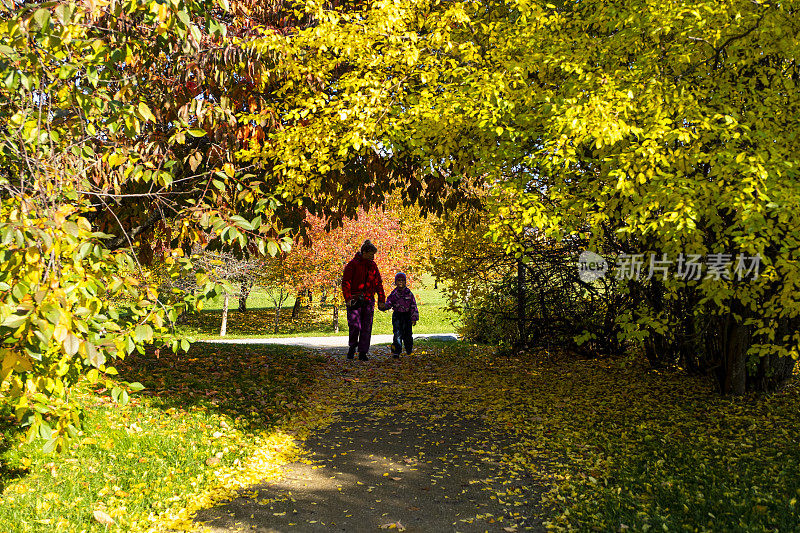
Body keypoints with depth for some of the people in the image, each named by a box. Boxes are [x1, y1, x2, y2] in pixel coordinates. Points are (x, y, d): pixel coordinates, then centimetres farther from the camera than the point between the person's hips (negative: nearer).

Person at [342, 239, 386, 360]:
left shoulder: (373, 265, 11)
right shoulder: (353, 264, -4)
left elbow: (378, 283, 16)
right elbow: (345, 282, -7)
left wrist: (381, 299, 11)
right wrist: (348, 298, -16)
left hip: (368, 300, 5)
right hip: (354, 300, -5)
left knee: (366, 328, 2)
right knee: (355, 325, -11)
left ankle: (363, 353, 10)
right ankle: (352, 346, 16)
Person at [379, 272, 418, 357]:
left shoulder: (409, 293, -2)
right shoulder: (394, 293, 1)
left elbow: (413, 306, 1)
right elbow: (388, 303, 1)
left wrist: (414, 318, -2)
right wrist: (383, 307, -21)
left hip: (407, 315, 0)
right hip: (397, 315, 0)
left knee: (407, 334, 5)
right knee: (397, 334, -10)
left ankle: (409, 350, 29)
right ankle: (396, 352, -7)